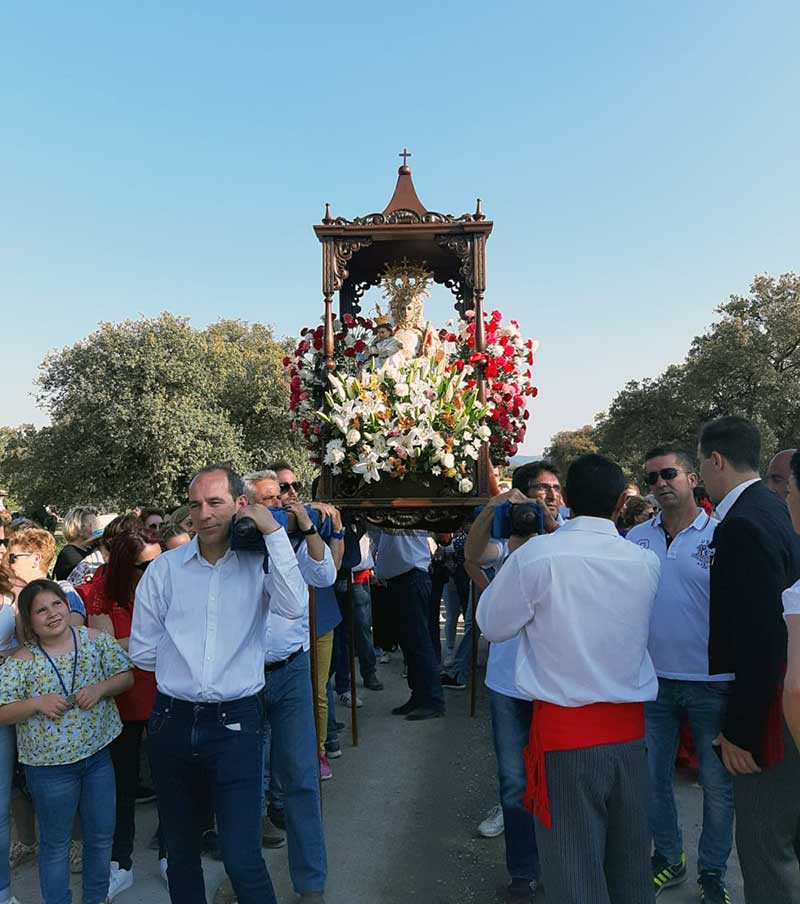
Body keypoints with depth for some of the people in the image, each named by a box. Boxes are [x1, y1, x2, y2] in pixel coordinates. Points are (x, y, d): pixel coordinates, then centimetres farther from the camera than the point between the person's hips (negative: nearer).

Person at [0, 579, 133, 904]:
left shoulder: (96, 640, -6)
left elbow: (126, 676, 1)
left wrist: (100, 688, -18)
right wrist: (37, 703, -24)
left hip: (98, 755, 3)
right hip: (50, 765, -3)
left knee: (102, 836, 17)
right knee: (56, 844, 15)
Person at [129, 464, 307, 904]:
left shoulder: (259, 563, -3)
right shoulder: (165, 568, 1)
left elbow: (293, 608, -22)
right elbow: (143, 653, 5)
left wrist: (274, 532, -20)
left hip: (235, 723, -3)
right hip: (172, 722, 3)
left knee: (242, 859, -4)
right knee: (180, 850, 21)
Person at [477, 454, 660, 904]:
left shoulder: (535, 555, -15)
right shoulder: (647, 562, -3)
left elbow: (492, 624, -3)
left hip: (565, 728, -4)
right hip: (630, 729, 4)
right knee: (631, 862, 22)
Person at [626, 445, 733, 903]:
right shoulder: (636, 538, 1)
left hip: (712, 683, -3)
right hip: (653, 679, 3)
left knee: (717, 784, 13)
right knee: (653, 776, 16)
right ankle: (669, 860, 38)